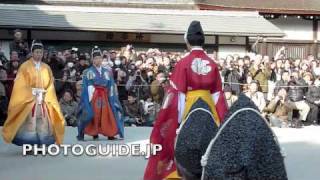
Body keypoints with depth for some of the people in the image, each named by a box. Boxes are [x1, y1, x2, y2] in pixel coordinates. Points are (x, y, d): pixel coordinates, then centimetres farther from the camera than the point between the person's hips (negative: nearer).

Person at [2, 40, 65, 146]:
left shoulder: (46, 68, 11)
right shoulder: (25, 66, -1)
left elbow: (50, 85, 10)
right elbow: (21, 85, -6)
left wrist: (44, 96, -4)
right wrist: (33, 96, -13)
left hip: (45, 99, 4)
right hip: (28, 99, -4)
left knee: (43, 124, 1)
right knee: (29, 124, -9)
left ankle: (42, 146, 7)